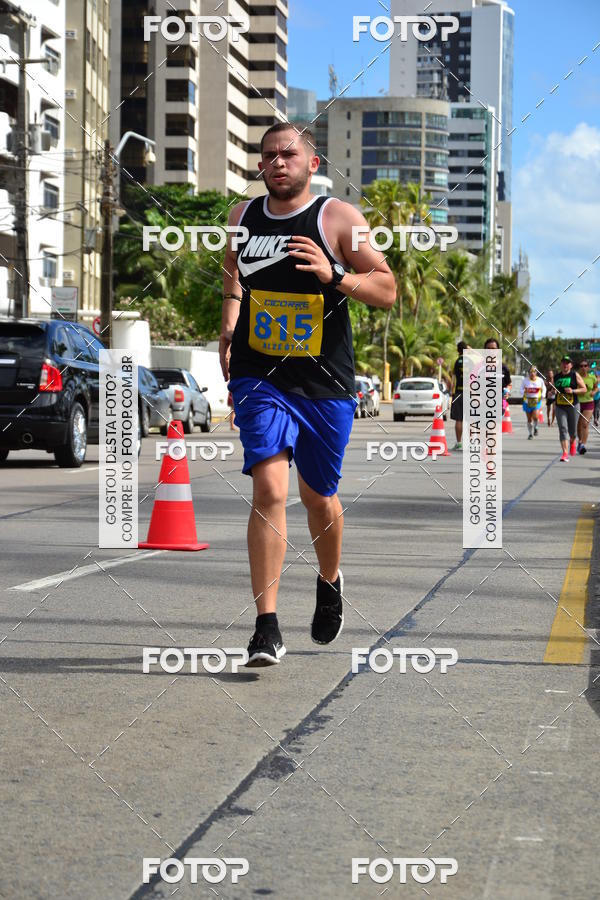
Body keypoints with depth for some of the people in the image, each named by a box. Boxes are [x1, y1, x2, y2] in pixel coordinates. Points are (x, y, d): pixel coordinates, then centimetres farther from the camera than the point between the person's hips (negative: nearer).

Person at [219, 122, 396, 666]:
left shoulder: (340, 219, -6)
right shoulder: (243, 216, 5)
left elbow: (387, 291, -7)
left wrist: (333, 275, -23)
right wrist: (229, 326, 14)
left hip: (325, 384, -1)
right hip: (259, 377, 1)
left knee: (318, 497, 14)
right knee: (269, 488, -17)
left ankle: (330, 583, 47)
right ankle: (266, 627, -16)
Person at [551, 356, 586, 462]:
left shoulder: (575, 375, -2)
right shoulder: (556, 376, 7)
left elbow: (584, 389, -3)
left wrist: (573, 391, -18)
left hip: (573, 406, -2)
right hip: (560, 406, 2)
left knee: (572, 430, 9)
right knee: (563, 429, -11)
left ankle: (572, 442, 45)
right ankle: (565, 453, -17)